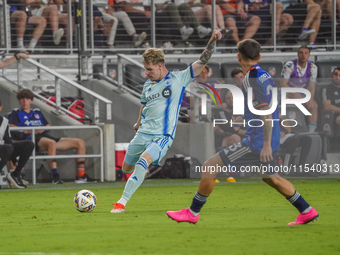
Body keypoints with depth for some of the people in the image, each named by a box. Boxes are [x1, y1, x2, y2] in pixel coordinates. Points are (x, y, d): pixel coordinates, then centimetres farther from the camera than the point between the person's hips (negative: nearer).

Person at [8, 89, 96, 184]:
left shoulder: (37, 113, 34)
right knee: (51, 143, -43)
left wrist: (42, 129, 3)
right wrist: (29, 131, -13)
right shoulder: (16, 113, 17)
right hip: (31, 139, -7)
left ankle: (81, 176, -5)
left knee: (80, 142, -2)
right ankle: (55, 176, -49)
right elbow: (12, 127, -1)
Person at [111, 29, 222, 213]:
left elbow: (202, 62, -6)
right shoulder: (148, 85, 13)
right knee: (126, 168, 11)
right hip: (143, 133, 6)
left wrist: (212, 41, -17)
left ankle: (122, 202, -30)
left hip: (163, 135, -6)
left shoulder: (178, 79, -2)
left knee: (144, 160, -30)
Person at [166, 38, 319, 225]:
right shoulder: (266, 76, 9)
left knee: (210, 166, -4)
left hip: (257, 142, -9)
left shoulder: (252, 80, -18)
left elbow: (266, 113, -24)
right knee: (270, 177, 29)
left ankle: (193, 212, 4)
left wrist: (266, 145, -26)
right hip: (266, 141, 9)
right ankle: (307, 211, 32)